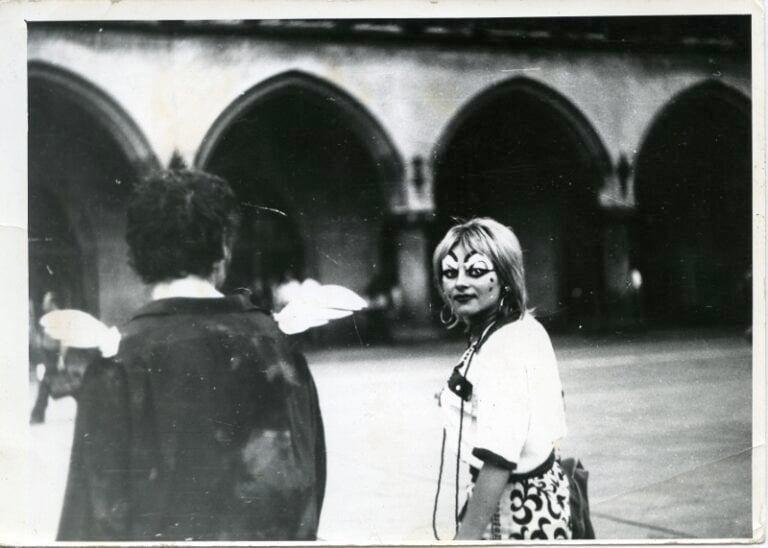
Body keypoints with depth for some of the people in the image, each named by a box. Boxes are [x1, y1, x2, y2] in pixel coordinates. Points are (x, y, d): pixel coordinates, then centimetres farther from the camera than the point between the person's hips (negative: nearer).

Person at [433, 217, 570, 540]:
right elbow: (550, 425, 13)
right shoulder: (528, 329, 6)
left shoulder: (501, 350, -23)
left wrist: (466, 538, -30)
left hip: (515, 515, -10)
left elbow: (499, 460, -29)